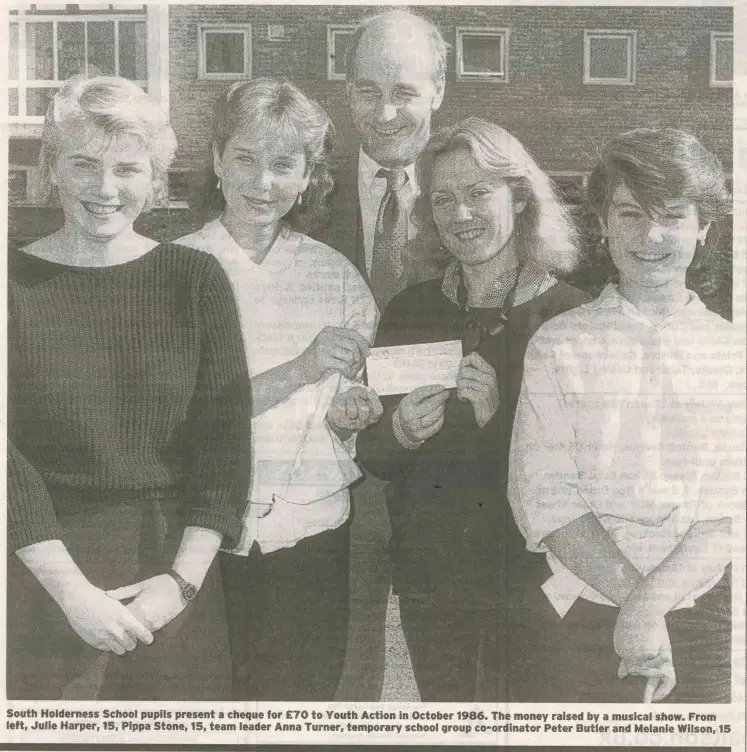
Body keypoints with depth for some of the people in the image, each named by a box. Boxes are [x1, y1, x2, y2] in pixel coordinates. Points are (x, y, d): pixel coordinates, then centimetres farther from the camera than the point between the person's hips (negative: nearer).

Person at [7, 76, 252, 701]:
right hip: (39, 575, -1)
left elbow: (225, 436, -4)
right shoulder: (15, 285, -3)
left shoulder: (196, 279, -1)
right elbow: (8, 456, -8)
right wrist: (71, 588, -14)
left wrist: (185, 579, -11)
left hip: (174, 571, 1)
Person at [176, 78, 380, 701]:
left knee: (302, 697, 12)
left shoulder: (337, 275, 4)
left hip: (311, 533, 2)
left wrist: (357, 410, -13)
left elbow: (366, 403, 9)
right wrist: (301, 370, -20)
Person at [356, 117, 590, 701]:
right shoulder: (410, 312, 3)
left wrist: (499, 417, -22)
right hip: (428, 573, 3)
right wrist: (400, 432, -15)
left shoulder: (572, 314, -9)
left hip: (530, 571, -3)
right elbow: (369, 456, 6)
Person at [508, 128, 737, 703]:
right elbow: (544, 496, -9)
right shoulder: (558, 345, 0)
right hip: (576, 621, -1)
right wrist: (635, 599, -17)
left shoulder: (730, 352, 3)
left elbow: (733, 506, -6)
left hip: (705, 627, 1)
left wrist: (651, 600, -18)